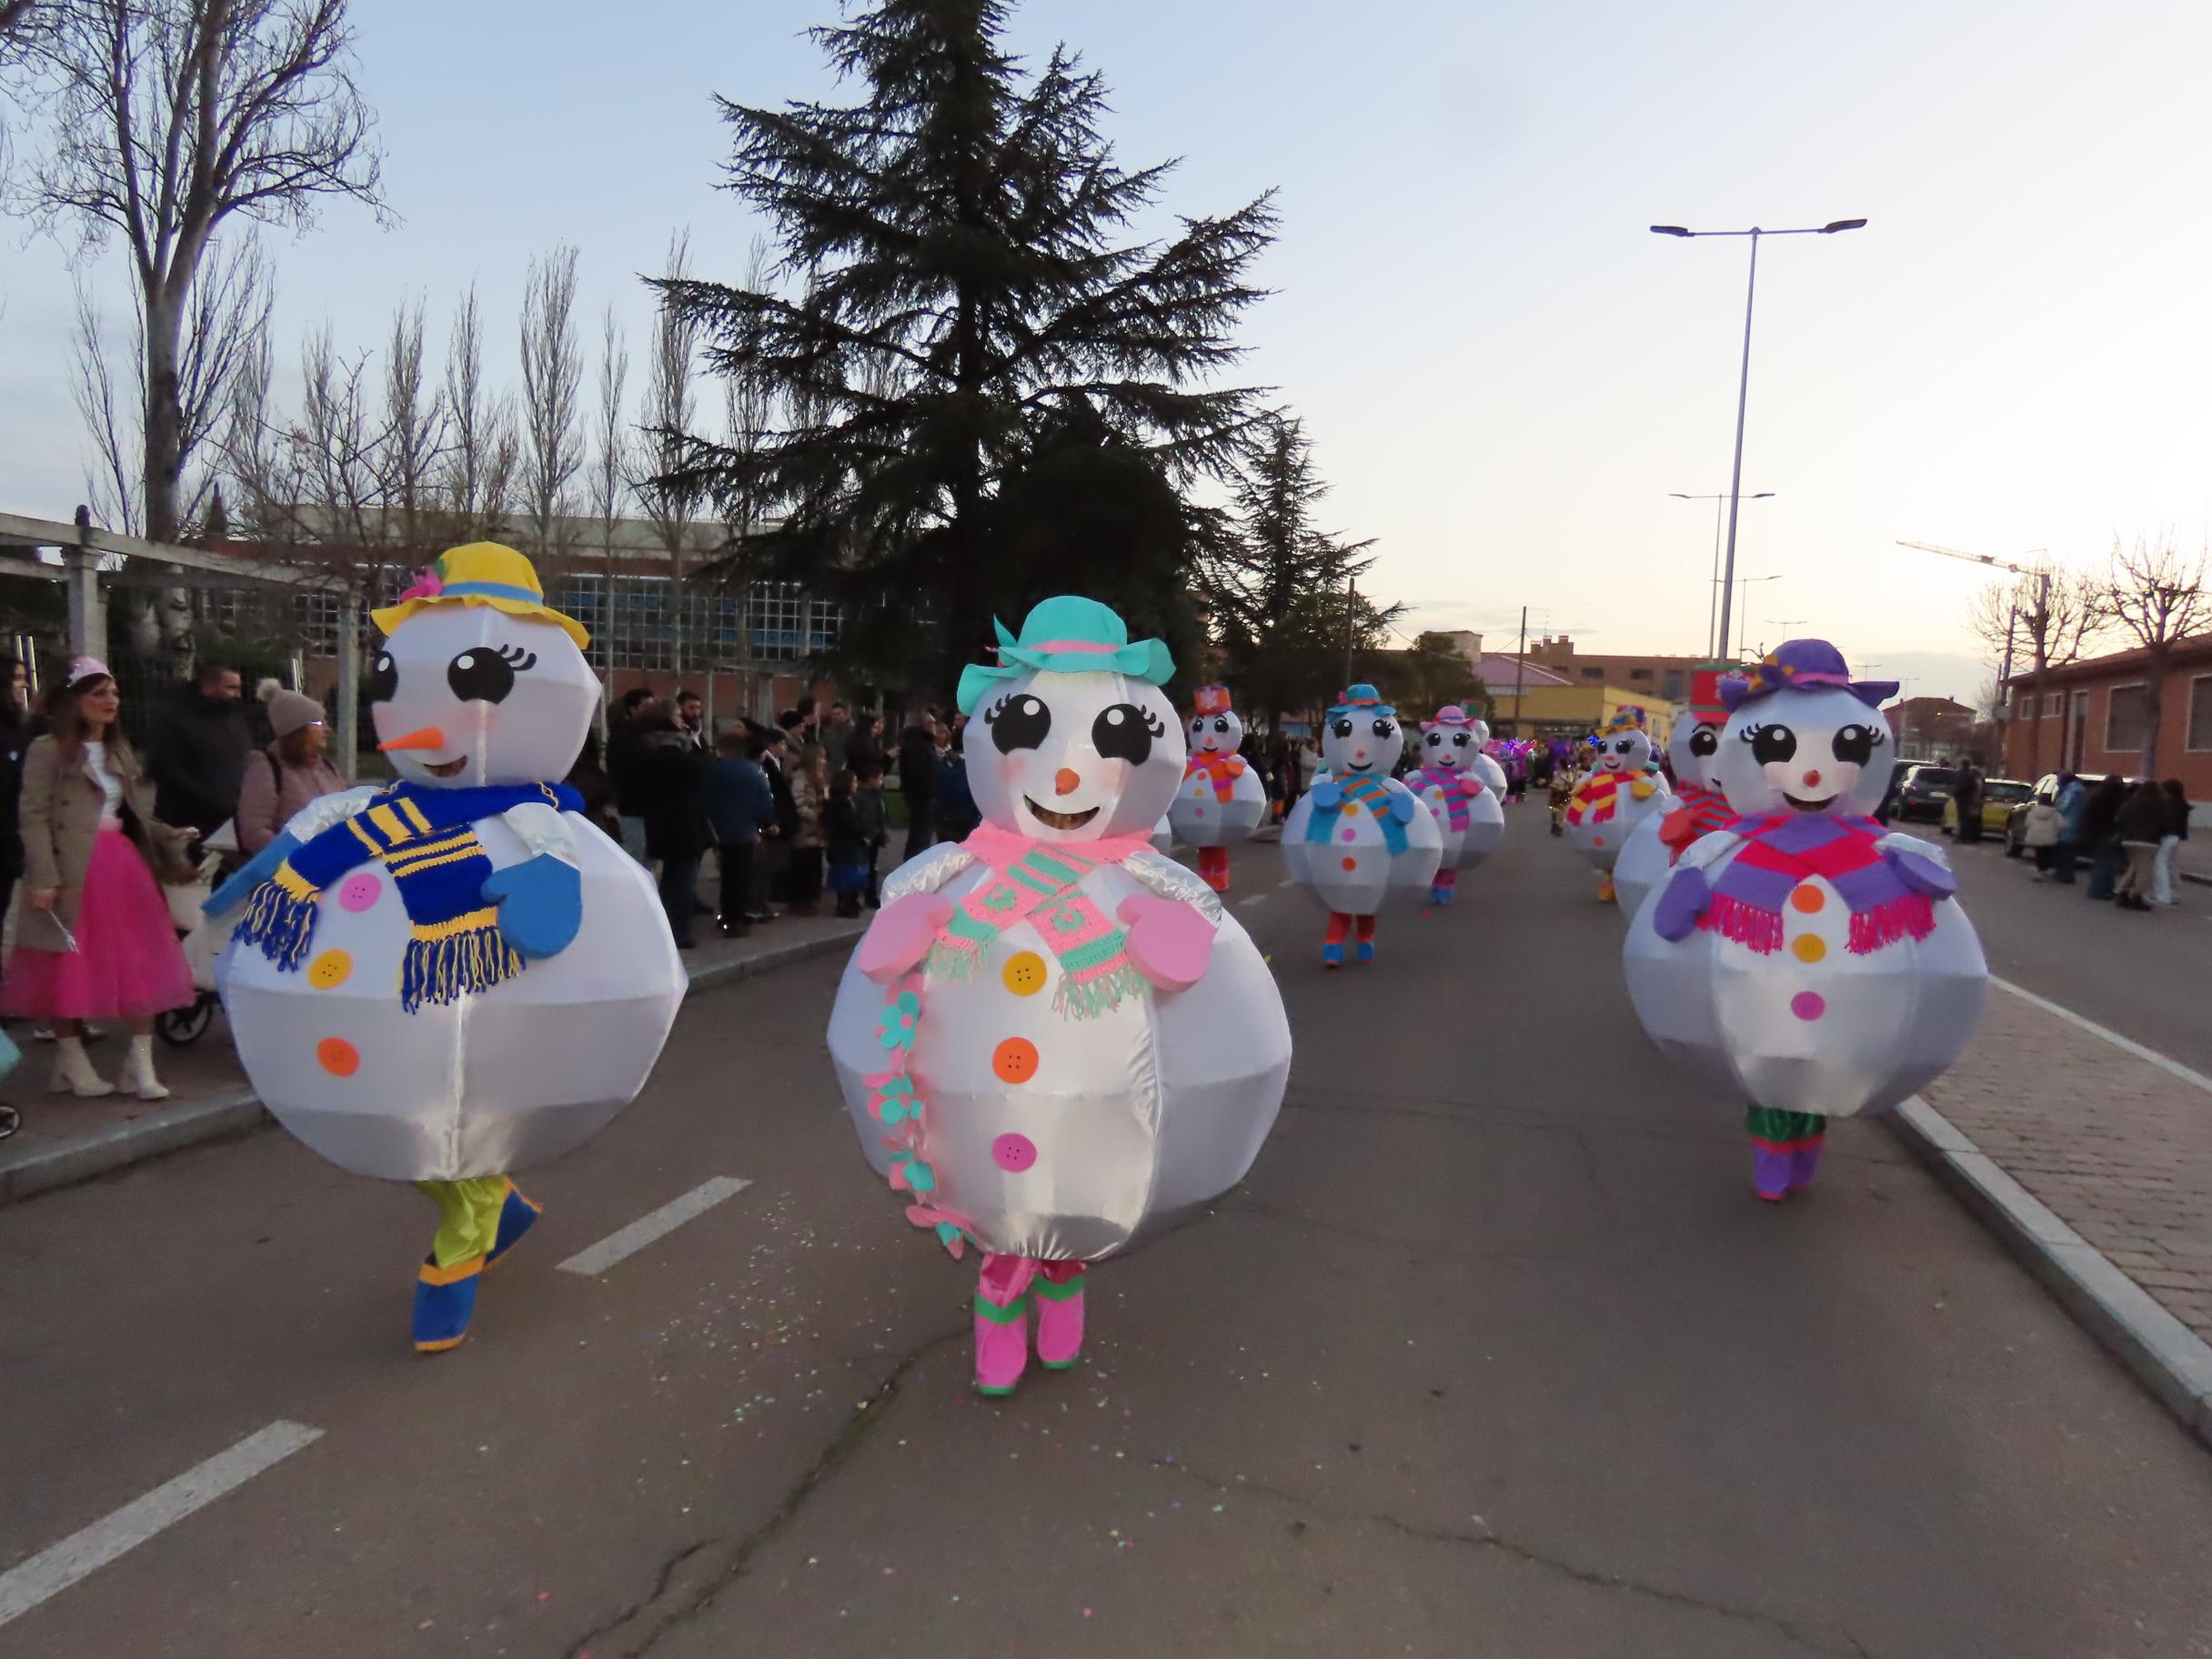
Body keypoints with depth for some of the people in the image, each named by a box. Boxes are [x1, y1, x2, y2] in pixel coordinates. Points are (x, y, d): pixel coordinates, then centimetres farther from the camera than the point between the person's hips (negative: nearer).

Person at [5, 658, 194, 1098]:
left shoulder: (120, 752, 20)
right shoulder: (48, 750, -2)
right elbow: (34, 817, -9)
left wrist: (169, 836, 3)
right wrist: (43, 878, -18)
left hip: (125, 866, 6)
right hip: (74, 872, -6)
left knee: (141, 966, 1)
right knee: (70, 968, 2)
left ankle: (142, 1065, 5)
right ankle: (73, 1062, 14)